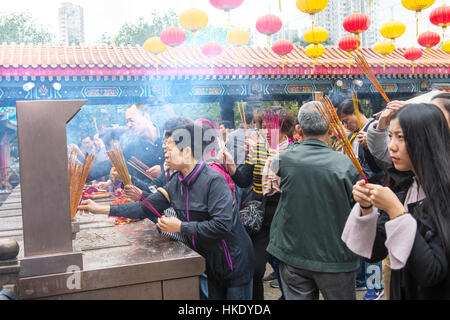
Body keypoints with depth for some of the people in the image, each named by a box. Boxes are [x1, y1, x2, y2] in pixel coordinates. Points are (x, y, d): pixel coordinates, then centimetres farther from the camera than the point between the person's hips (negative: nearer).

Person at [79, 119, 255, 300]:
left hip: (234, 264, -7)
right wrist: (101, 209, -3)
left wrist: (181, 227, -24)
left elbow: (223, 224, -31)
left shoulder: (213, 180, -24)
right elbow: (147, 208, 2)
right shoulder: (176, 182, 0)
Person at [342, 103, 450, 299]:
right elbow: (374, 253, -1)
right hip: (400, 292, 6)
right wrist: (366, 207, -16)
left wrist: (395, 210, -27)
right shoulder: (401, 186, -2)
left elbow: (432, 273, -26)